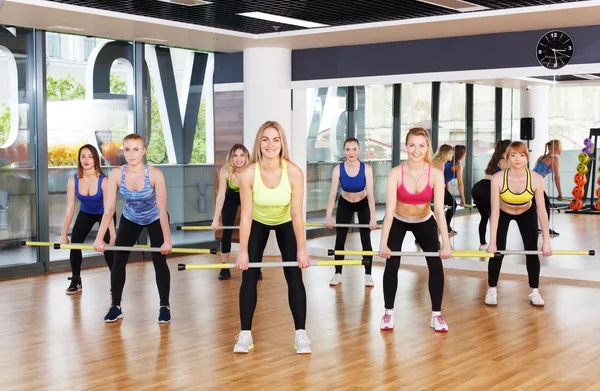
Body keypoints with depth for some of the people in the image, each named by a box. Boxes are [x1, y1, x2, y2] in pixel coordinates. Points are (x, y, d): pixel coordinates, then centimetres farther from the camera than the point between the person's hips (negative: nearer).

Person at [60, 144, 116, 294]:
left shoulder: (104, 180, -32)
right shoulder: (73, 180, -22)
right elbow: (70, 208, -20)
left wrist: (112, 235, -40)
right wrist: (64, 234, -22)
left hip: (103, 214, -3)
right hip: (85, 213, 4)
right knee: (74, 244, -5)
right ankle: (76, 281, 13)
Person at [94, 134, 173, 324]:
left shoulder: (155, 174, -32)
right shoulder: (116, 174, -25)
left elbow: (162, 210, -30)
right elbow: (109, 208, -23)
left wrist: (167, 240, -30)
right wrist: (99, 238, -29)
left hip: (155, 219, -2)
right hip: (130, 219, 3)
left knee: (159, 261, -5)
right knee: (118, 261, -2)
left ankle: (164, 307, 10)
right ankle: (116, 307, 10)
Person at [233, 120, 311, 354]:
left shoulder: (294, 172, -31)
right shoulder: (249, 174, -30)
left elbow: (297, 214, -25)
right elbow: (246, 216, -24)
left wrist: (301, 249, -23)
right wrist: (243, 251, -23)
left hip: (286, 223, 0)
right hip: (258, 223, 0)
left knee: (294, 276, -8)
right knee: (249, 277, -5)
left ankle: (300, 334, -1)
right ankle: (245, 334, 3)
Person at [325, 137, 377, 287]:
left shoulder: (366, 169, -26)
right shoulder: (338, 169, -23)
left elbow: (370, 194, -28)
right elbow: (332, 193, -26)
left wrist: (373, 218, -35)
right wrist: (328, 216, -34)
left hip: (363, 205, -1)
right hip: (345, 205, 1)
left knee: (365, 239, -2)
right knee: (340, 239, -1)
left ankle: (368, 275, 6)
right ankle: (338, 274, 9)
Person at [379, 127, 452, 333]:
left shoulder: (436, 174, -24)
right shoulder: (396, 173, -27)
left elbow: (439, 210, -27)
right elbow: (389, 210, -31)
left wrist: (446, 243, -35)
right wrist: (383, 243, -39)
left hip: (424, 222, 1)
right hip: (398, 222, -1)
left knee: (436, 265, -7)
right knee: (392, 264, -9)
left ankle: (436, 314, 6)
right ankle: (388, 312, 8)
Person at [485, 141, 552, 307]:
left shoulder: (536, 179, -31)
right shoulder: (498, 178, -34)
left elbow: (541, 211, -27)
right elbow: (494, 211, -32)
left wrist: (546, 241, -29)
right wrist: (492, 242, -34)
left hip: (527, 214, 1)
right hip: (503, 214, -1)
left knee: (532, 251, -3)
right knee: (497, 251, -7)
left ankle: (534, 292, 12)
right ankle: (492, 290, 10)